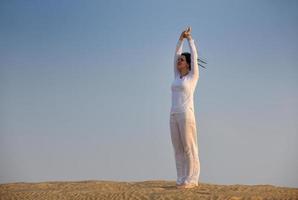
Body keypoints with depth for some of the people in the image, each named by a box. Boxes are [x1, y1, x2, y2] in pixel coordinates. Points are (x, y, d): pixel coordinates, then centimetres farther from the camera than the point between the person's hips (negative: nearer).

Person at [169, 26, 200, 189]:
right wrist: (181, 38, 19)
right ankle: (182, 179, 10)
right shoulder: (177, 76, 18)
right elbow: (176, 54, 21)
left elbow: (194, 55, 1)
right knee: (178, 149, 6)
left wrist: (190, 38, 12)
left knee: (189, 148, -5)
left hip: (186, 114, -7)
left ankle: (191, 179, -4)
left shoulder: (193, 76, 2)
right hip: (174, 115, 7)